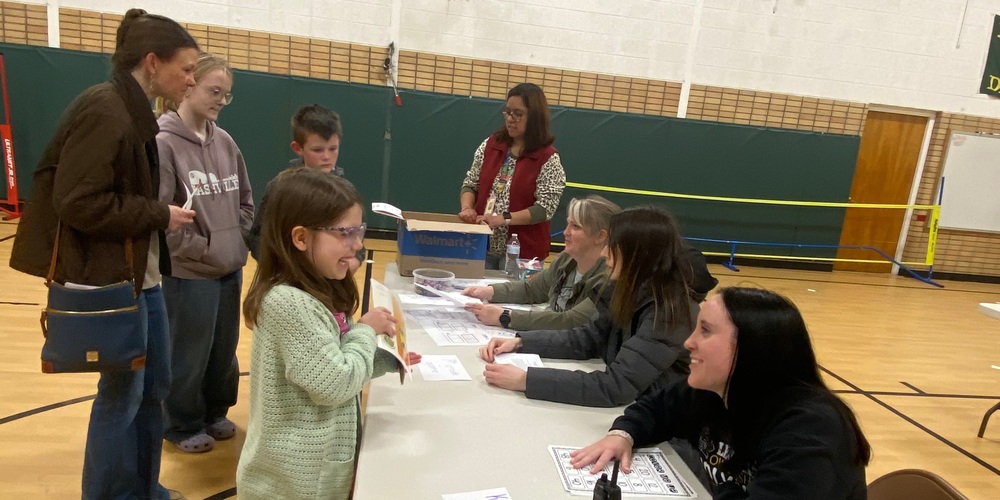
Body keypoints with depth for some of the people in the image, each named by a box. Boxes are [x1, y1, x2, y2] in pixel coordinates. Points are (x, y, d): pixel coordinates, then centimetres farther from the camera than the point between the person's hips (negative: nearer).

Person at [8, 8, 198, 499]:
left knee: (155, 384, 16)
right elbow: (77, 202, -22)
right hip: (111, 277, -10)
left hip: (143, 273, 10)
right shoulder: (104, 109, -17)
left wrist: (164, 212, 3)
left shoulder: (135, 110, 13)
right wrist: (159, 215, -16)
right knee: (122, 392, 3)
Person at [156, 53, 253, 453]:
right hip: (188, 274, -6)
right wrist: (199, 248, -15)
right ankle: (183, 426, 29)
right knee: (188, 356, 9)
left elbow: (245, 201, 14)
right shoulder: (163, 143, -13)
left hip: (230, 270, 6)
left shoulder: (225, 142, 6)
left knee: (224, 352, 17)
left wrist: (235, 240, 3)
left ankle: (214, 413, 37)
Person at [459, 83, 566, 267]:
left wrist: (504, 219, -23)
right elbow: (471, 184, 9)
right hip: (481, 246, 4)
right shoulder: (491, 145, 5)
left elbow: (545, 208, -14)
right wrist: (467, 208, -11)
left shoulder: (548, 158, -9)